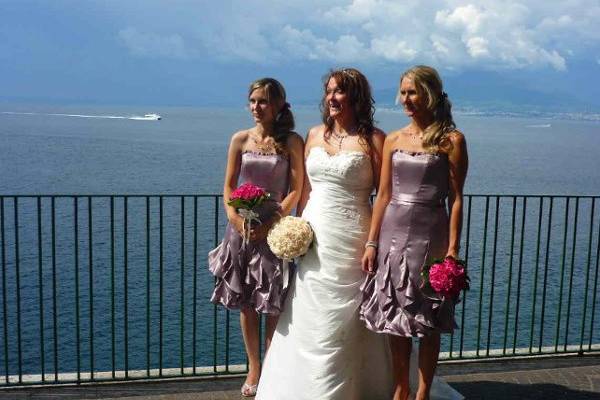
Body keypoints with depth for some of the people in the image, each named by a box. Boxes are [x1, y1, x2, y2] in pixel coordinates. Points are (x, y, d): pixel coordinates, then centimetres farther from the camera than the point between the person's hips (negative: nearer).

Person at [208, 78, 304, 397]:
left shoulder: (291, 142, -3)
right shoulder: (240, 139, 5)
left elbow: (296, 189, -6)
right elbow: (228, 186, 6)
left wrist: (269, 224, -14)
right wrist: (235, 218, -10)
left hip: (275, 229, -3)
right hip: (242, 227, 3)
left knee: (273, 304, 2)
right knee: (245, 302, 9)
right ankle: (253, 367, 23)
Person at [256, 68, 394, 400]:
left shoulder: (373, 140, -5)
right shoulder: (315, 135, 11)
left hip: (351, 239, -5)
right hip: (314, 237, 5)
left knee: (343, 319, 3)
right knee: (309, 317, 10)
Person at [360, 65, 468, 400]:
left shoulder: (451, 140, -3)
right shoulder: (393, 140, 9)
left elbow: (456, 198, -5)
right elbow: (383, 194, 8)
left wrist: (453, 248, -11)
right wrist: (372, 242, 4)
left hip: (429, 237, -4)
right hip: (392, 234, 4)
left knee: (427, 321, 5)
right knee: (395, 317, 10)